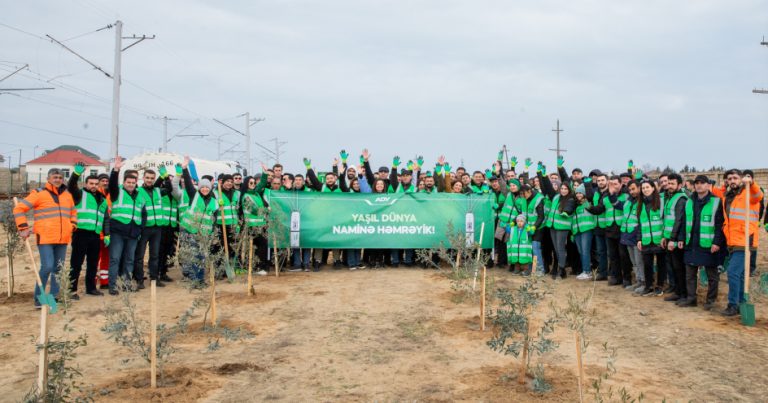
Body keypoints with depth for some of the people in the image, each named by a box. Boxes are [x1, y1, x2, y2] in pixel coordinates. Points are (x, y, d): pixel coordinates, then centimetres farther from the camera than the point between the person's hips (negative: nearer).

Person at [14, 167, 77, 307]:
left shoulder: (67, 195, 14)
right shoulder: (39, 193, -3)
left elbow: (73, 212, 30)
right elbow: (19, 209, -2)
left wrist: (73, 226, 14)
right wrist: (23, 228, -8)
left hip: (63, 239, 6)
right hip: (45, 238, -6)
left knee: (58, 268, 9)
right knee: (47, 267, -13)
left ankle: (54, 296, 18)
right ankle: (39, 298, 0)